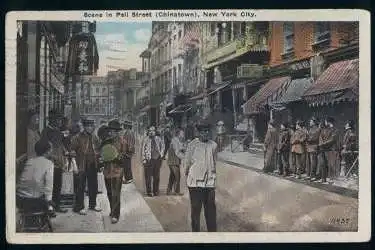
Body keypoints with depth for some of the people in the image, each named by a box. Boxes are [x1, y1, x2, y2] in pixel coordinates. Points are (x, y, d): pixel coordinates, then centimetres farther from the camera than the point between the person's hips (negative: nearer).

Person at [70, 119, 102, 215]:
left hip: (93, 165, 6)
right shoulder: (78, 138, -9)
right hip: (82, 166, -6)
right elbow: (72, 150, -11)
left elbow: (98, 150, 18)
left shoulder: (94, 138, 10)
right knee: (80, 188, 0)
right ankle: (79, 207, 10)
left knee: (93, 186, 14)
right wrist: (75, 165, -16)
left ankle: (92, 204, 29)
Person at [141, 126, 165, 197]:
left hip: (157, 159, 3)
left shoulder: (158, 139, 9)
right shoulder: (146, 140, 2)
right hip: (149, 159, -3)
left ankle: (155, 191, 16)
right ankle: (149, 191, 5)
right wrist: (144, 159, -5)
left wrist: (161, 154, 6)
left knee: (156, 176, 7)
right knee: (148, 177, -2)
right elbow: (143, 150, 2)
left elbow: (162, 146, 19)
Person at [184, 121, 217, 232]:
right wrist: (187, 175, 11)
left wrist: (212, 175, 14)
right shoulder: (192, 145, -5)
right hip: (195, 182, -2)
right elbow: (186, 162, 5)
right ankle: (195, 232, 15)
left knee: (211, 209, 7)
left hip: (209, 182, 3)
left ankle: (212, 231, 17)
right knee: (195, 209, 5)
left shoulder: (213, 145, 5)